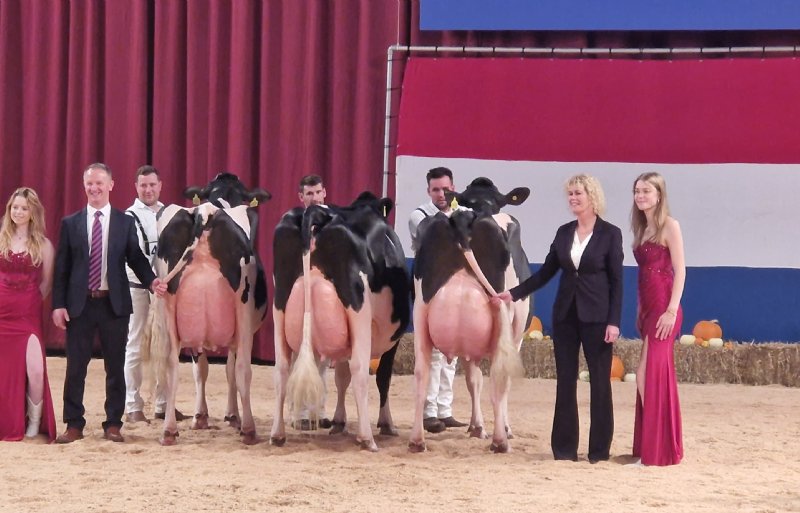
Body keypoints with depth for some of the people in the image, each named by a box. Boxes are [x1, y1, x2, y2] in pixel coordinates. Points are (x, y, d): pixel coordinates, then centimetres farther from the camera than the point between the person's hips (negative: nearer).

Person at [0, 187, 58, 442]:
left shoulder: (43, 244, 2)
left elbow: (46, 282, 8)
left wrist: (30, 301, 1)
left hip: (29, 315, -1)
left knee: (35, 369, -13)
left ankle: (34, 422, 7)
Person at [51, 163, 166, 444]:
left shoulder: (125, 222, 5)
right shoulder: (70, 223, 6)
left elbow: (136, 259, 2)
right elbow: (61, 267, 4)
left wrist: (152, 281, -17)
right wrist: (58, 304, -3)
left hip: (114, 304, 0)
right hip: (79, 304, 0)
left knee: (115, 366, 5)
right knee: (75, 367, 4)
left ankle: (113, 424, 13)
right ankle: (74, 425, 12)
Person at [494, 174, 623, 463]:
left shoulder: (610, 233, -5)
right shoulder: (564, 232, 8)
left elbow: (616, 281, -6)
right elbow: (547, 271, 11)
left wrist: (614, 321, -12)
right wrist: (514, 293, 1)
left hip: (596, 317, -4)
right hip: (565, 314, 5)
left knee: (600, 382, 2)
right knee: (565, 381, 5)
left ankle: (599, 449, 9)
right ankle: (564, 447, 11)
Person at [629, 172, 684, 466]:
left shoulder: (669, 226, -7)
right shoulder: (641, 229, 16)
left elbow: (680, 271, -12)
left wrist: (672, 310, -18)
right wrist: (640, 312, 14)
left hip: (663, 308, -8)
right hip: (646, 308, 8)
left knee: (649, 373, -9)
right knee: (656, 374, 9)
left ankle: (656, 450, -4)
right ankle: (650, 447, 13)